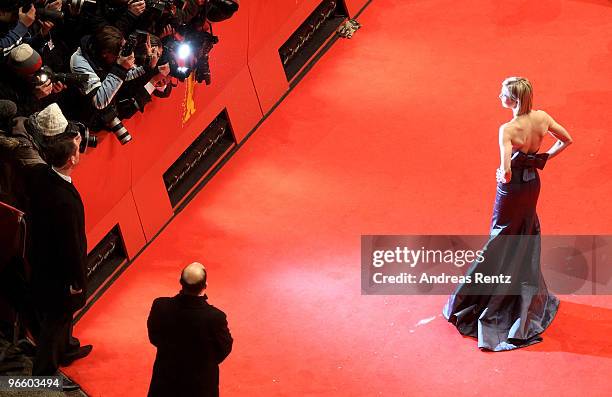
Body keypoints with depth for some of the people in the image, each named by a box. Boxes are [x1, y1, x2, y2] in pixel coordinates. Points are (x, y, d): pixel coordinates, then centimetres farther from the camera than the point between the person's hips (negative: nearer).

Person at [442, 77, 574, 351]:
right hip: (533, 183, 6)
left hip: (512, 188, -6)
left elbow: (506, 173, -33)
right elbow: (567, 141, 6)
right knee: (526, 242, 22)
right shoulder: (542, 118, -9)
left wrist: (500, 176, -10)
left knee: (502, 244, 7)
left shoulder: (508, 130, -28)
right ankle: (529, 298, 35)